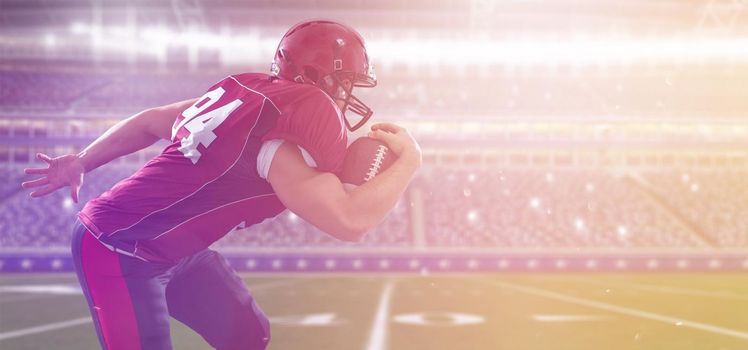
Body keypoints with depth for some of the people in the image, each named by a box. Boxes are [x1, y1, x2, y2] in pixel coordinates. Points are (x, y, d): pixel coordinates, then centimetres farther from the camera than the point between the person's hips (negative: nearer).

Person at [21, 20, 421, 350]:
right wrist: (407, 159, -17)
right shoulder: (285, 139, -25)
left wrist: (82, 161, 22)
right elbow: (349, 220, -33)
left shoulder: (248, 90, 1)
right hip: (119, 252, -10)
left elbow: (151, 121, 10)